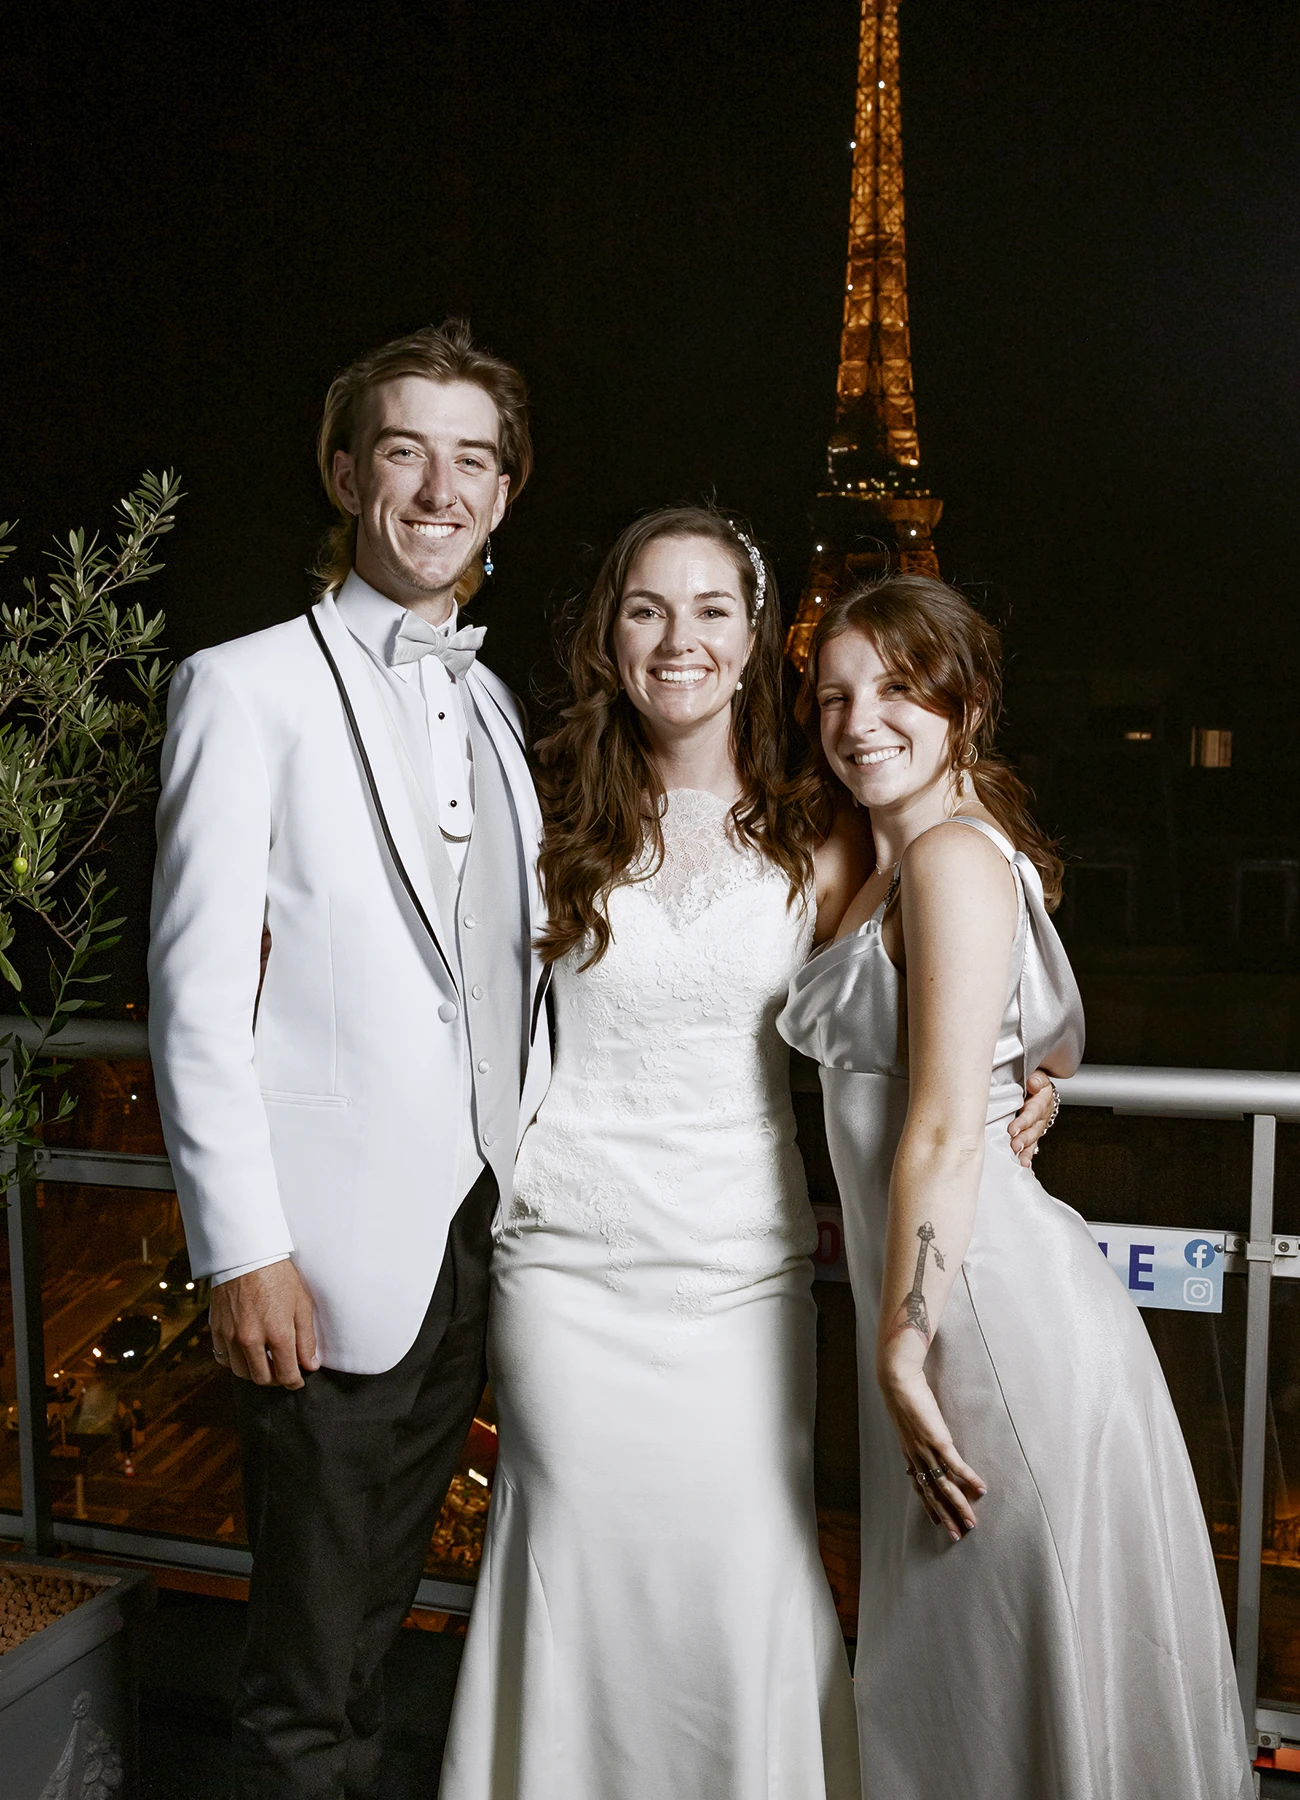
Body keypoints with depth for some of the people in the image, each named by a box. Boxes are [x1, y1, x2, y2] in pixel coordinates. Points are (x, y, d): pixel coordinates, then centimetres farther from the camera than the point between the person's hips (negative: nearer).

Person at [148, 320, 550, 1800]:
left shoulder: (492, 706, 13)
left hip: (481, 1235, 6)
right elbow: (196, 997, -11)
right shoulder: (246, 688, -6)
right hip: (329, 1255, -5)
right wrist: (244, 1255, -14)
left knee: (380, 1608, 21)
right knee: (309, 1662, 10)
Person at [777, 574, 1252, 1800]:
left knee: (1024, 1680, 8)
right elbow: (1058, 1049, 26)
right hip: (955, 1303, 10)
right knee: (947, 1678, 21)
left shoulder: (954, 855, -15)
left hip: (991, 1316, -10)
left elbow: (944, 1134, -20)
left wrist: (902, 1348, -17)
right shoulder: (893, 863, 15)